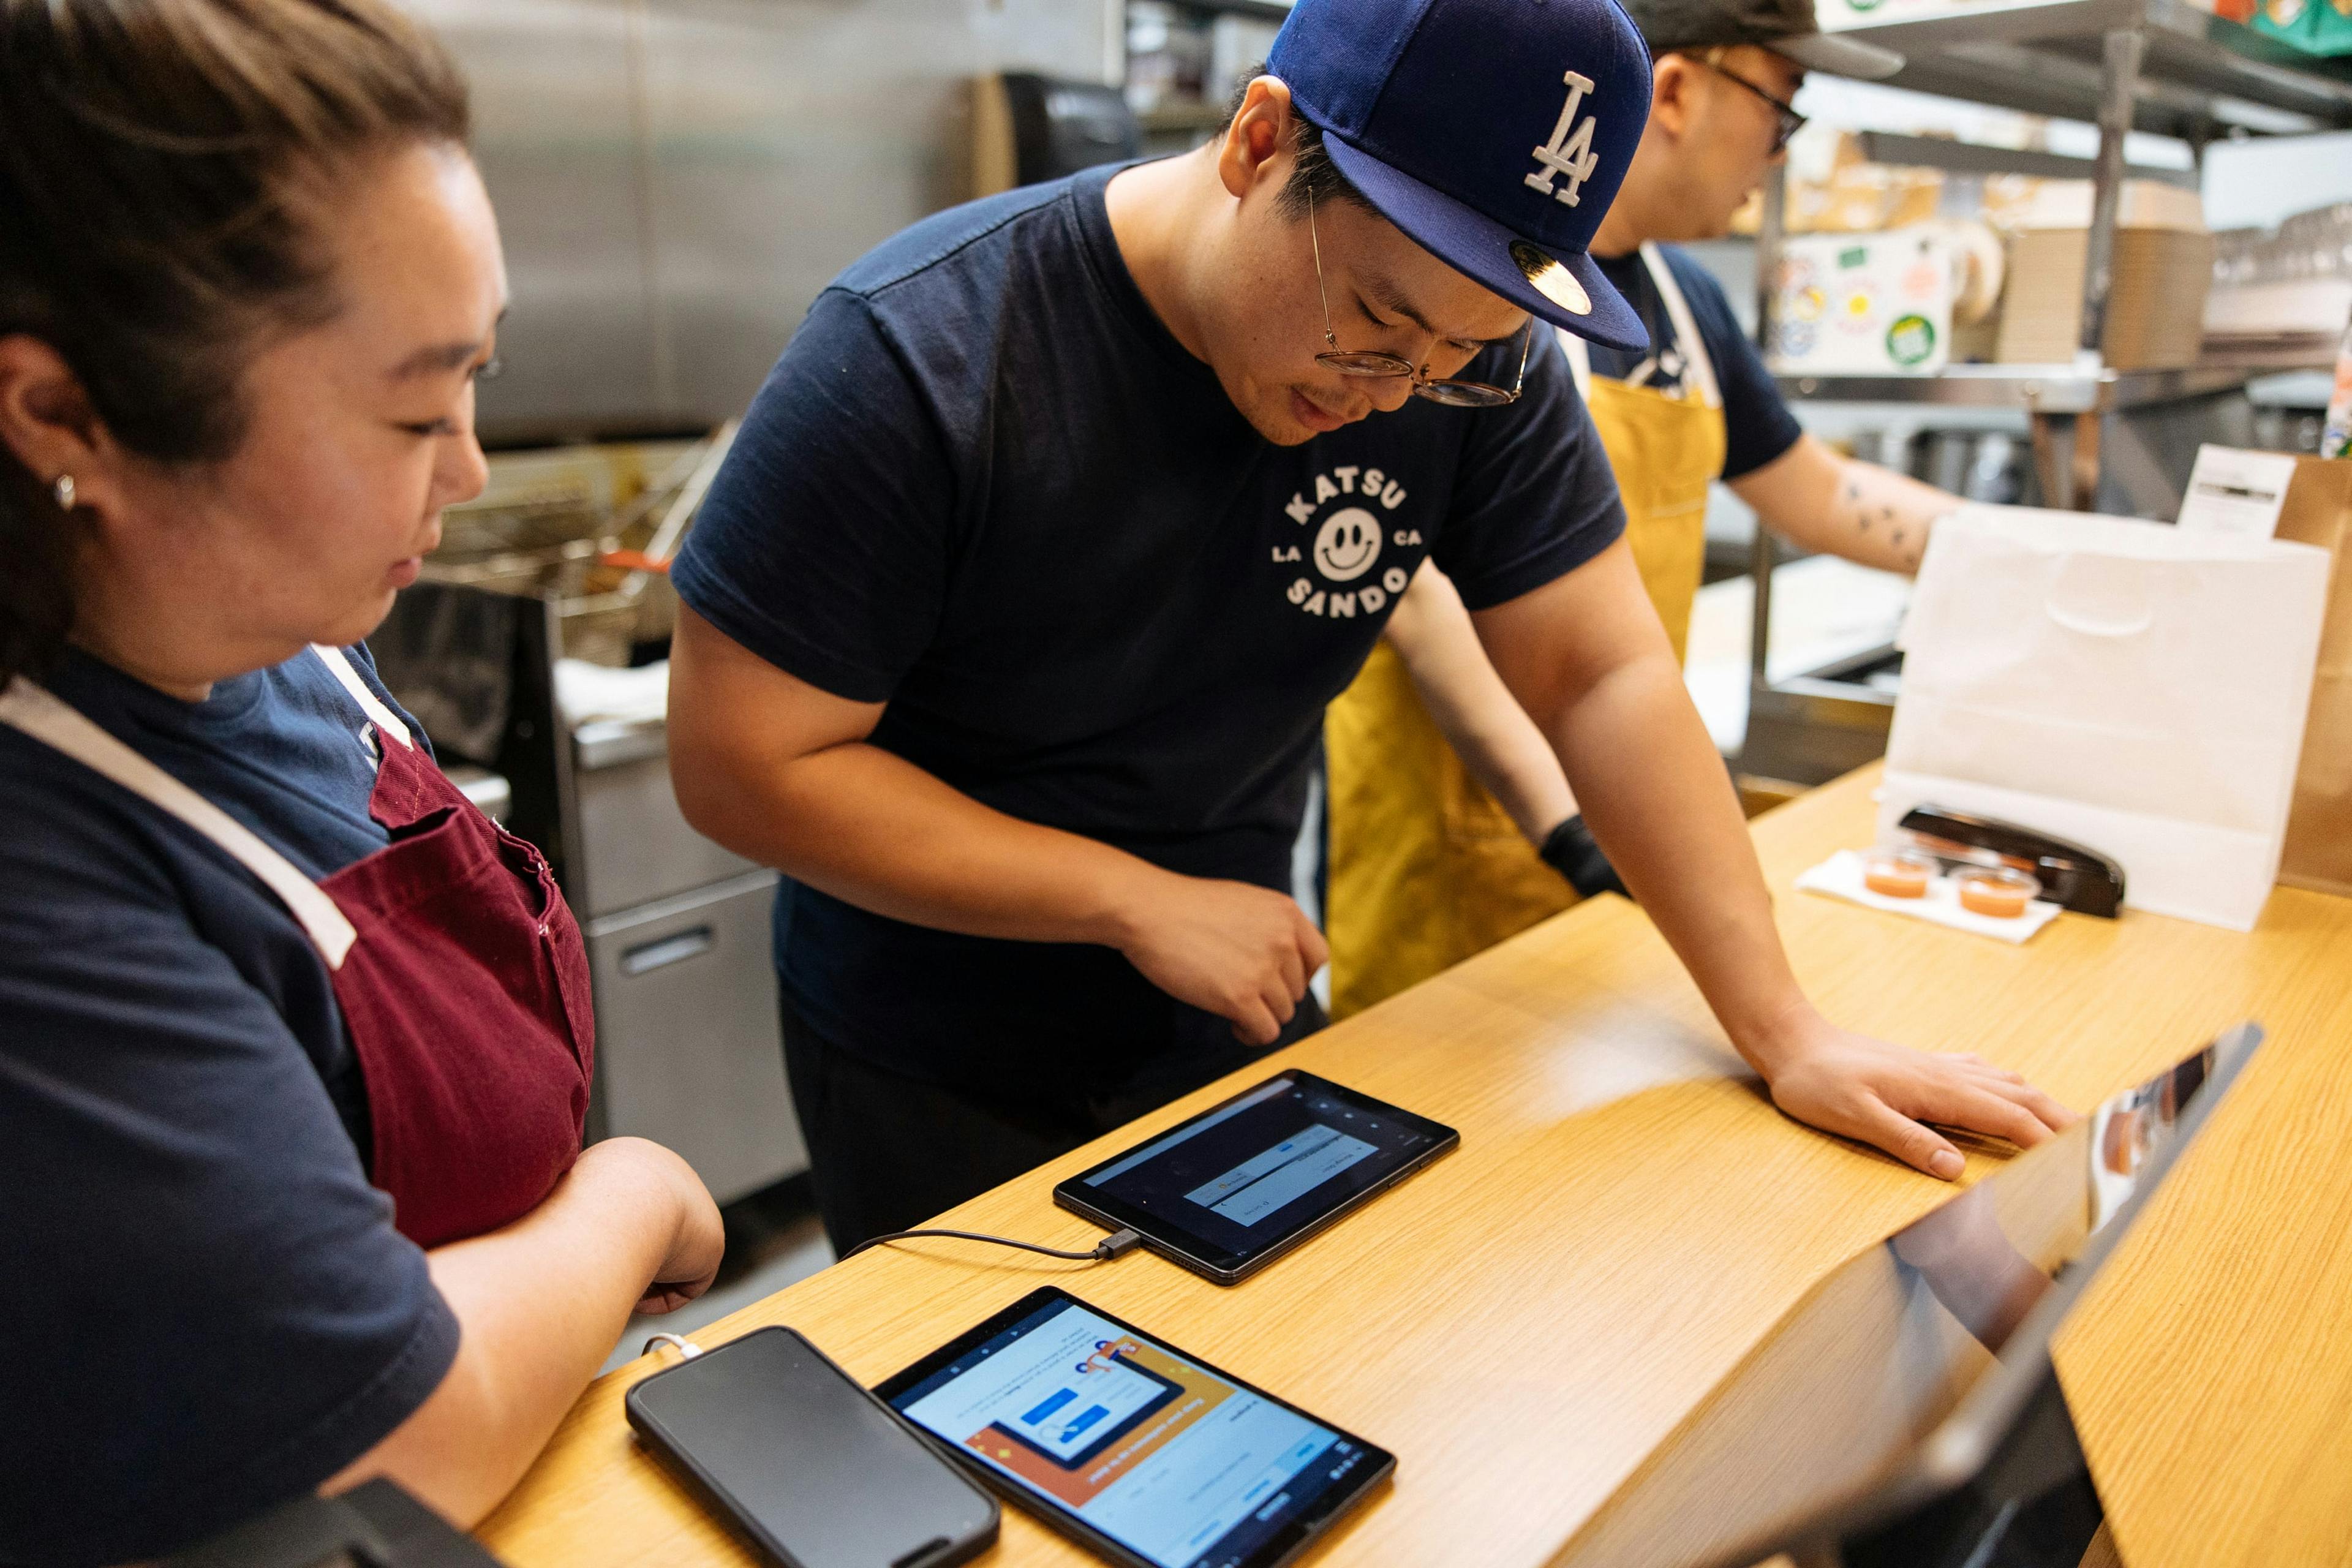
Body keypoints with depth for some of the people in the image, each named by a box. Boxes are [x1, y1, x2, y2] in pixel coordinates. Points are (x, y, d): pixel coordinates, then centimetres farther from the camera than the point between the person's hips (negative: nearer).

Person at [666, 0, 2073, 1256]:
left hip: (1239, 1019, 4)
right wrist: (1138, 900, -23)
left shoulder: (1477, 357, -13)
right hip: (938, 1087, -3)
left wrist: (1785, 1031, -15)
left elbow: (1604, 675, -10)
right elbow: (742, 762, -22)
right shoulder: (915, 354, -25)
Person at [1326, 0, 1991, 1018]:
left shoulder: (1688, 299, 12)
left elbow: (1823, 497, 24)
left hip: (1620, 817, 8)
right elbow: (1421, 590, -23)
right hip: (1458, 828, -7)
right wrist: (1567, 822, -31)